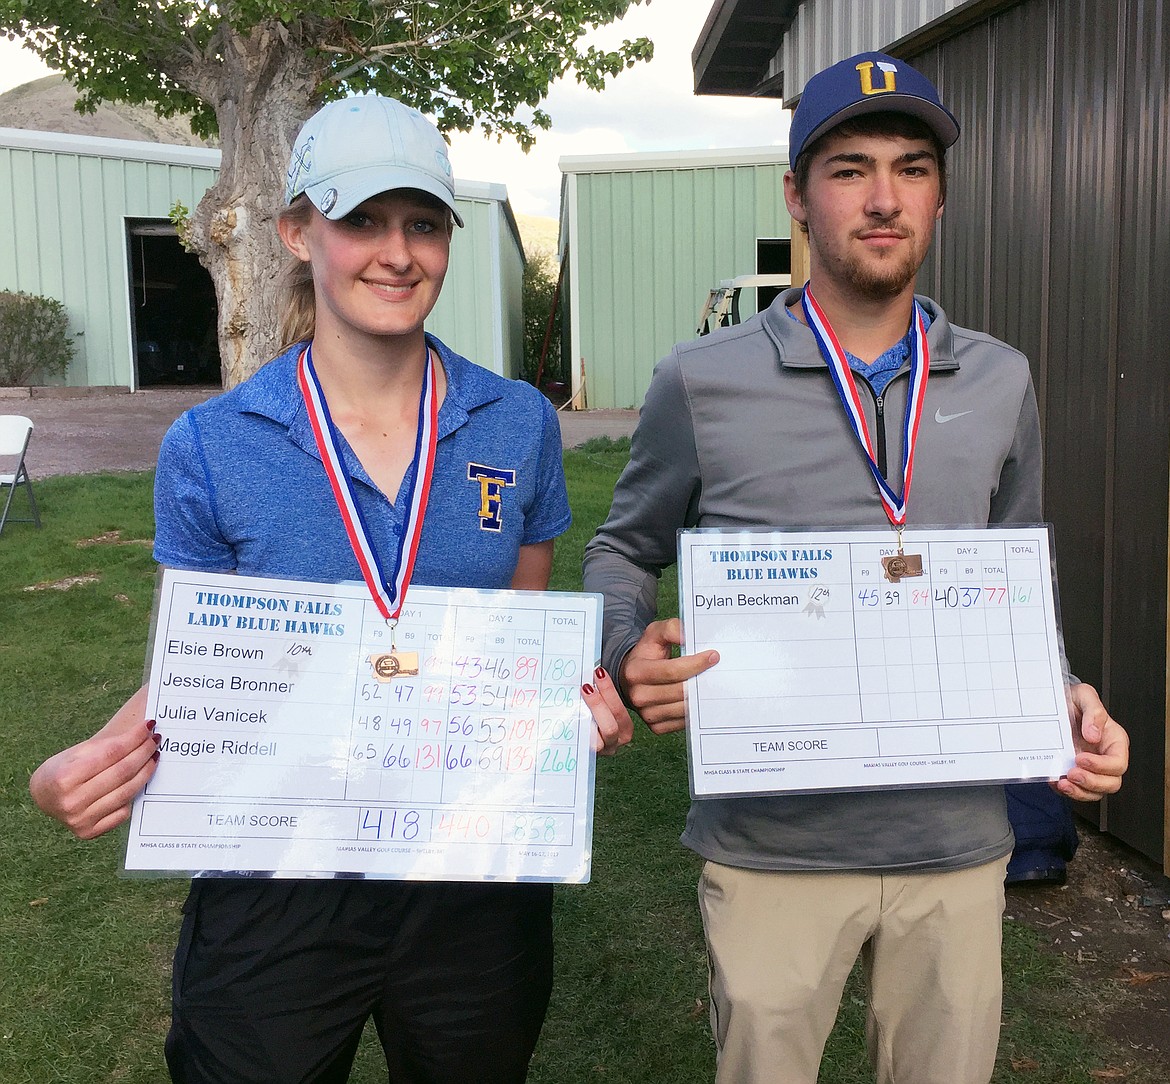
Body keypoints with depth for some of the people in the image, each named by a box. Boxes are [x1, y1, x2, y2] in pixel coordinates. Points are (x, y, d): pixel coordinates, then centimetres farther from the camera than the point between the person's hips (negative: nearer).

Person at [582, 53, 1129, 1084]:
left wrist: (1070, 700, -3)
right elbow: (624, 553, 5)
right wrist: (632, 655, -15)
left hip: (958, 841, 3)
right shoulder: (703, 382, -7)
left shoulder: (1000, 382, 4)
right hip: (772, 844, -2)